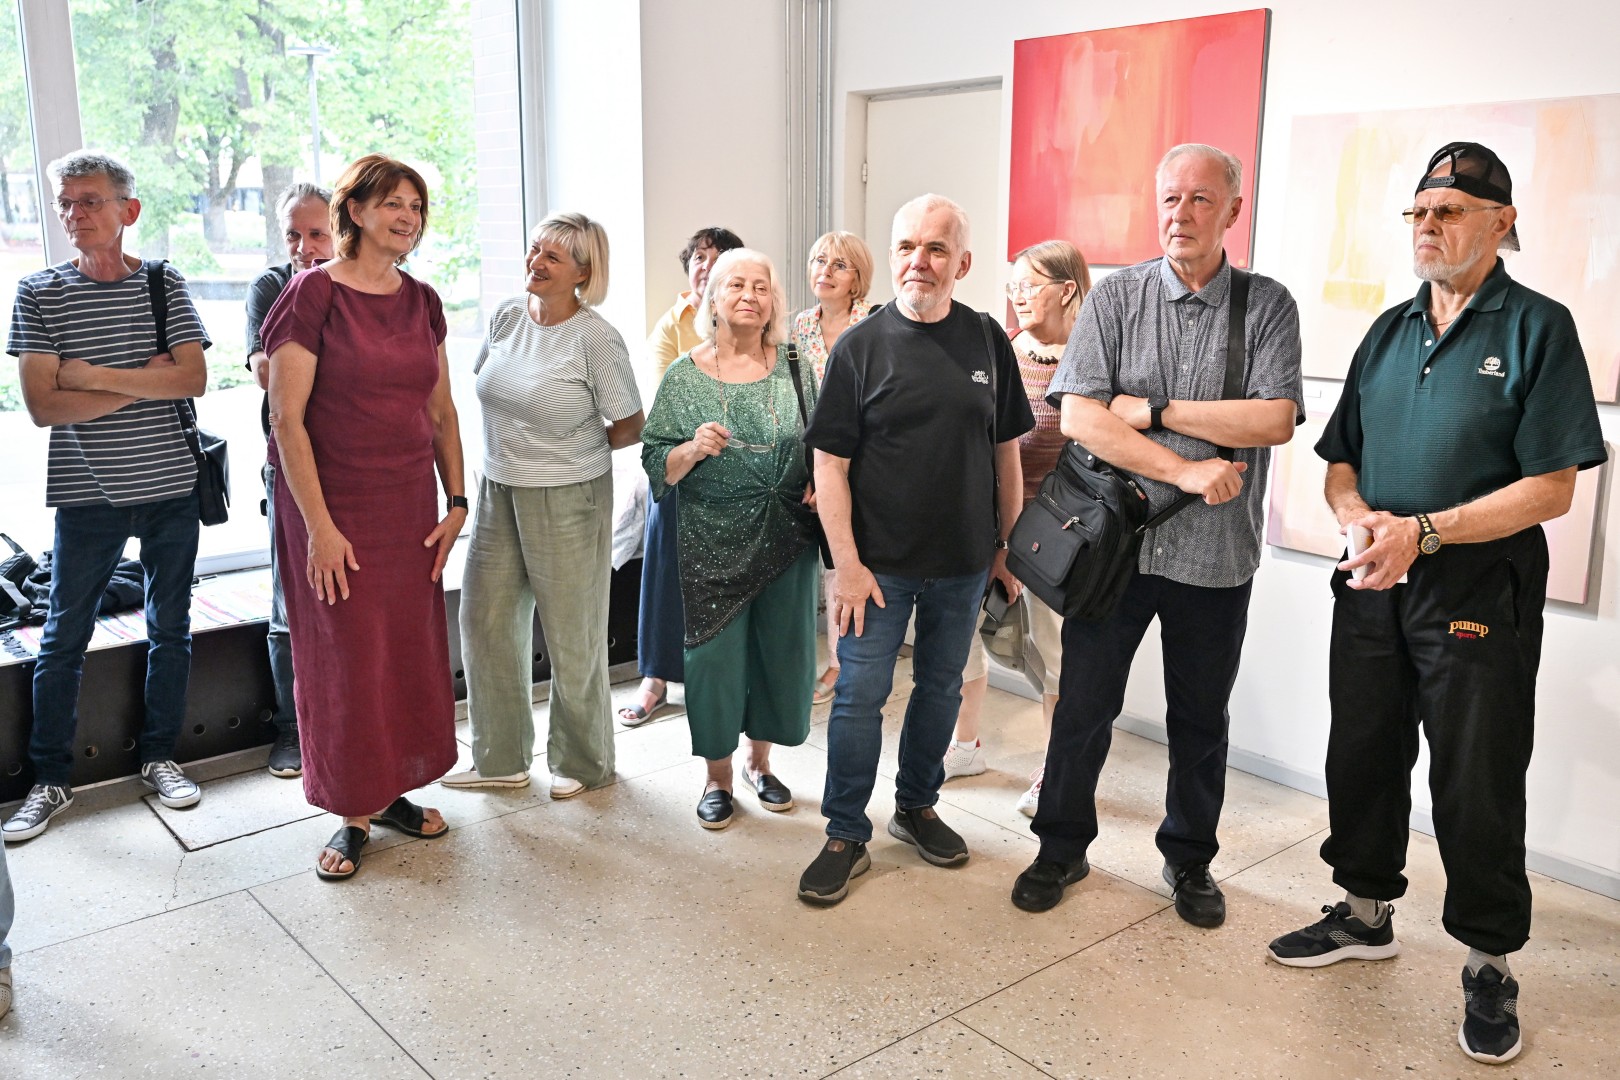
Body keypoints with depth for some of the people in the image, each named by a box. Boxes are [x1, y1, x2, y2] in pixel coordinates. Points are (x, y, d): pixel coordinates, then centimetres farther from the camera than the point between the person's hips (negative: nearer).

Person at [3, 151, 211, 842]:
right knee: (63, 638, 5)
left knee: (169, 629, 11)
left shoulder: (163, 284, 2)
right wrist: (147, 379, -13)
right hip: (86, 494, -1)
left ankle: (158, 758, 26)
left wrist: (94, 376, -14)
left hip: (171, 487, 1)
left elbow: (193, 378, -10)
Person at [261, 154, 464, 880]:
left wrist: (455, 504, 6)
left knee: (411, 651, 10)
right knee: (344, 658, 4)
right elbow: (286, 419, -13)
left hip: (410, 507, 5)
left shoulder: (421, 301, 7)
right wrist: (319, 527, -16)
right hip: (334, 510, -5)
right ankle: (353, 814, 19)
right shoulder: (314, 294, -10)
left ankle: (392, 790, 27)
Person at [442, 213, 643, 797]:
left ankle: (582, 762, 26)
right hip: (498, 491, 6)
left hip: (567, 501, -6)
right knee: (485, 620, 10)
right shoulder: (506, 316, 3)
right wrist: (514, 449, 11)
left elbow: (629, 428, -8)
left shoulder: (596, 338, -14)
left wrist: (567, 451, 2)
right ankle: (501, 759, 26)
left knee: (571, 635, 6)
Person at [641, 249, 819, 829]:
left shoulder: (795, 370, 4)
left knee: (781, 646, 10)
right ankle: (717, 775, 23)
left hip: (787, 539, 2)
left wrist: (820, 485, -8)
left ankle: (759, 761, 32)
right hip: (713, 545, -2)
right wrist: (694, 449, -21)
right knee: (715, 650, 3)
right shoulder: (684, 376, -1)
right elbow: (657, 465, -2)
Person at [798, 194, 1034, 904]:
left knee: (941, 688, 16)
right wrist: (847, 564, -12)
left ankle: (916, 806, 35)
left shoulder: (987, 341, 2)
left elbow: (1006, 451, 8)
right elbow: (830, 464, -7)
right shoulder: (860, 346, -6)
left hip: (963, 563, 3)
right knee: (860, 695, 1)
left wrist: (1007, 546, 7)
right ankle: (846, 837, 15)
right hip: (878, 564, -3)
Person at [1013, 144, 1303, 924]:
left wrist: (1155, 408, -14)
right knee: (1083, 705, 8)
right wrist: (1184, 471, -16)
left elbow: (1274, 421, -13)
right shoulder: (1116, 297, -1)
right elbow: (1079, 418, -11)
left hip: (1216, 553, 1)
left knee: (1200, 718, 14)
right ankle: (1062, 846, 27)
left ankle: (1189, 859, 33)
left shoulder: (1268, 306, 0)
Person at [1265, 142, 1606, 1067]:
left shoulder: (1538, 328, -6)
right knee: (1362, 757, 15)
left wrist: (1423, 531, -21)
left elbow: (1552, 488, -13)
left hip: (1480, 598, -6)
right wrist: (1357, 516, -8)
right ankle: (1367, 914, 34)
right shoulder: (1390, 331, 12)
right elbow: (1340, 460, 14)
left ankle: (1491, 965, 21)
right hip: (1372, 586, 6)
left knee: (1477, 790, 3)